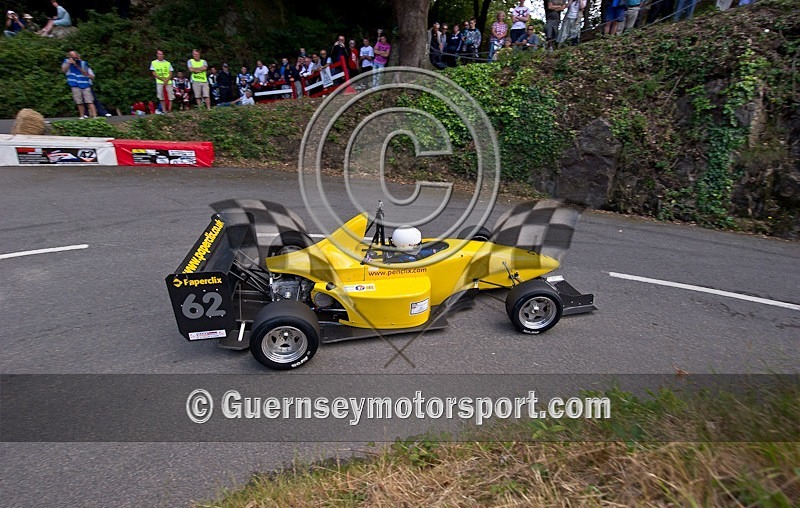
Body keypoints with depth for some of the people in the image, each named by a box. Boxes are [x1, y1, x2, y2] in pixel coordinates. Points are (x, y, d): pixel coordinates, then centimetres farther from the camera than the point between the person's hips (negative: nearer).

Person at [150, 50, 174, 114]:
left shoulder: (168, 63, 13)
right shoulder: (154, 63, 10)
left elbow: (170, 73, 8)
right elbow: (154, 73, 3)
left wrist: (167, 80, -10)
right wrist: (162, 79, -10)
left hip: (168, 82, 1)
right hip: (159, 82, -1)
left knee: (171, 96, -9)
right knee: (161, 96, -6)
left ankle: (170, 110, -6)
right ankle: (164, 110, -3)